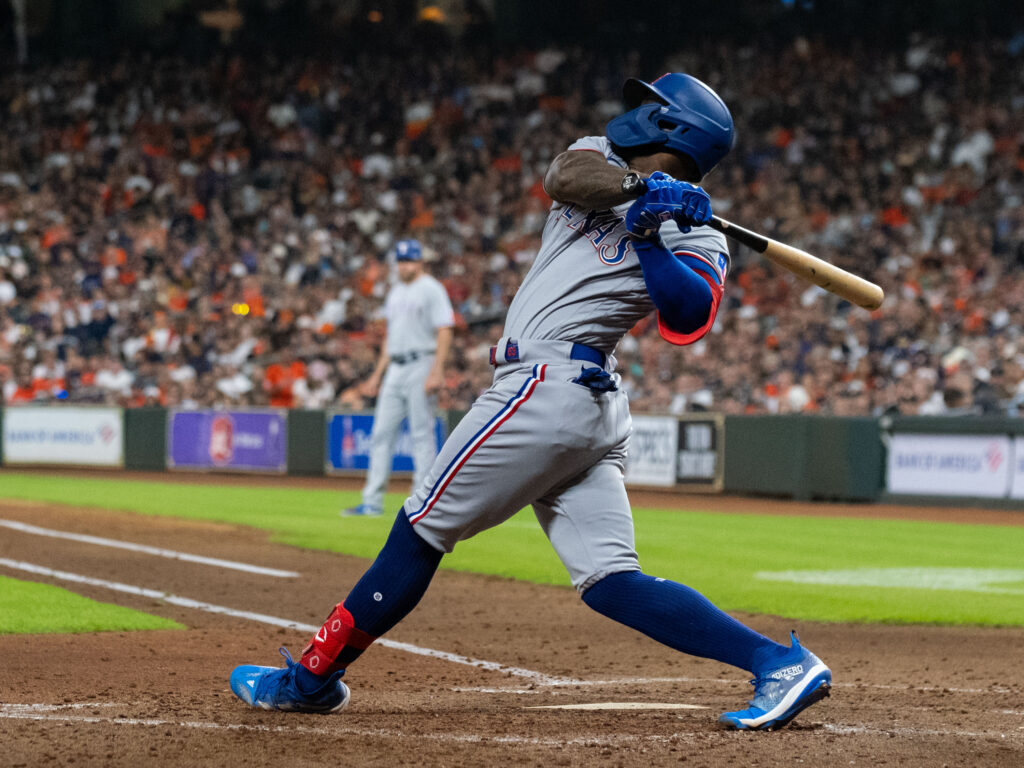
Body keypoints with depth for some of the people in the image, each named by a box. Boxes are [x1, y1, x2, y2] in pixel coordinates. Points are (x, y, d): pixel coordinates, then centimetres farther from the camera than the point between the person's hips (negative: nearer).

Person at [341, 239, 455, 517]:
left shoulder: (431, 290, -6)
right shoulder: (395, 292, 18)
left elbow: (444, 332, -13)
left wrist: (436, 371, -23)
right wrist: (378, 374, 21)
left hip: (421, 366, -8)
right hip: (395, 369, 8)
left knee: (422, 433, -6)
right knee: (381, 433, 4)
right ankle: (373, 502, 5)